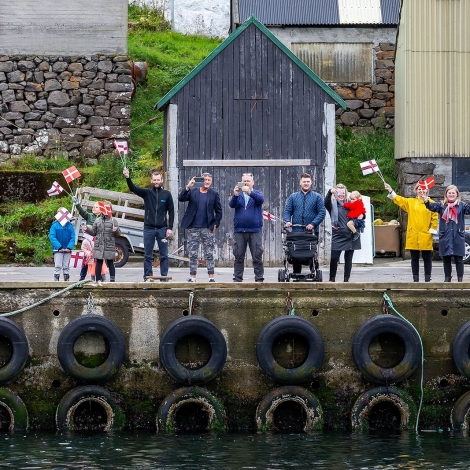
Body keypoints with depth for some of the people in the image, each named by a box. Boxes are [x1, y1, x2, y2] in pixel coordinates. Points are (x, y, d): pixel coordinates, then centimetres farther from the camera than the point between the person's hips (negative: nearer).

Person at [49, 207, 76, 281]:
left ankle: (66, 280, 16)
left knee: (66, 267, 10)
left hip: (67, 250, 3)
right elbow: (52, 237, -11)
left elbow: (73, 237, 0)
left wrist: (69, 247, -14)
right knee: (57, 266, -4)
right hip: (58, 250, -3)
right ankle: (56, 280, -2)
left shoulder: (70, 226, 2)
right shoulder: (55, 225, -5)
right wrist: (59, 247, -18)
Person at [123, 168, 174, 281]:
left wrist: (170, 228, -3)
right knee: (147, 255, 3)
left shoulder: (167, 194, 3)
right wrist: (127, 178, -28)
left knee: (164, 255, 2)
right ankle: (147, 278, 6)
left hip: (162, 229, 0)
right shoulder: (147, 193, 4)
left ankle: (164, 278, 7)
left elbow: (171, 211, 4)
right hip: (149, 228, 0)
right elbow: (133, 188, -10)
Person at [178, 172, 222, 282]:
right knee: (193, 254, 3)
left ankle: (211, 277, 5)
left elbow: (218, 211, 8)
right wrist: (188, 187, -18)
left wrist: (216, 224, -1)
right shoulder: (192, 191, 5)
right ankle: (192, 277, 7)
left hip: (208, 228, 0)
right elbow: (181, 198, -8)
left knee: (209, 254, 2)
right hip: (193, 228, 0)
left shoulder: (214, 194, 6)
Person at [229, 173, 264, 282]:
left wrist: (249, 192, -33)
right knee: (238, 257, 2)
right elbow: (231, 204, -6)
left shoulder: (256, 193, 8)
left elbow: (260, 199, -14)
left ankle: (259, 279, -1)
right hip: (239, 231, 1)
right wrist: (235, 195, -27)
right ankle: (237, 279, 5)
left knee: (257, 257, -3)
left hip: (255, 231, -1)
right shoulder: (238, 195, 12)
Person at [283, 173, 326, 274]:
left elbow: (322, 212, -2)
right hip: (296, 231, 1)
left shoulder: (317, 197, 6)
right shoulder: (293, 197, 12)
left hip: (312, 231, -1)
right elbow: (287, 211, 8)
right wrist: (287, 221, -12)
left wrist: (313, 224, -16)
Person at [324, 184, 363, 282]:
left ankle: (346, 279, 11)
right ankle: (332, 279, 1)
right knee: (334, 258, -10)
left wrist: (361, 216, -3)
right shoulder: (333, 203, 4)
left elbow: (359, 214, 21)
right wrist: (330, 192, -35)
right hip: (338, 235, -3)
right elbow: (326, 203, -18)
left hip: (350, 236, 3)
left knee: (348, 258, 6)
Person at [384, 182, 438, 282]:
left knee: (427, 258, 3)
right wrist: (391, 191, -13)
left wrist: (432, 229, -6)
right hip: (413, 236, 2)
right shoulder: (410, 202, 10)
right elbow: (399, 200, -1)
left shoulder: (431, 203, 3)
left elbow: (435, 217, 1)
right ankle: (415, 280, 9)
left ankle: (427, 279, 8)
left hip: (425, 237, -2)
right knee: (414, 258, 5)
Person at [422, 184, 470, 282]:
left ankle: (460, 279, 7)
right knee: (446, 259, 8)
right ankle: (447, 278, 17)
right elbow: (432, 207, -9)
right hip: (445, 237, 2)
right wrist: (426, 202, -29)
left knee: (459, 259, 0)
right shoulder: (442, 205, 6)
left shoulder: (461, 205, 3)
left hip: (458, 237, -2)